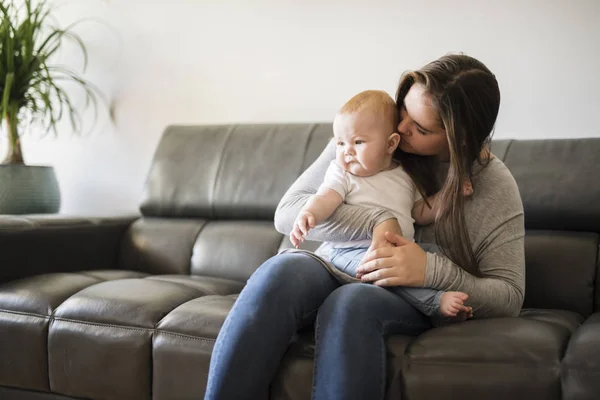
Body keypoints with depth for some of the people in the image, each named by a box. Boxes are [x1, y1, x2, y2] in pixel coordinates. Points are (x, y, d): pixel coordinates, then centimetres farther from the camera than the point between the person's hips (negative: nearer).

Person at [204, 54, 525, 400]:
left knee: (351, 303, -38)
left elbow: (509, 298, -8)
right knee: (280, 272, -34)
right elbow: (288, 212, -8)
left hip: (416, 300, -1)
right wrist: (377, 223, -22)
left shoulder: (495, 186, -7)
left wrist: (433, 271, -26)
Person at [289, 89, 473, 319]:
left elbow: (422, 214, 23)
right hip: (353, 252, -5)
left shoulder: (406, 176, 17)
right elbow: (325, 198, -11)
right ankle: (435, 302, -37)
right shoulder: (342, 173, 7)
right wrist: (308, 214, -32)